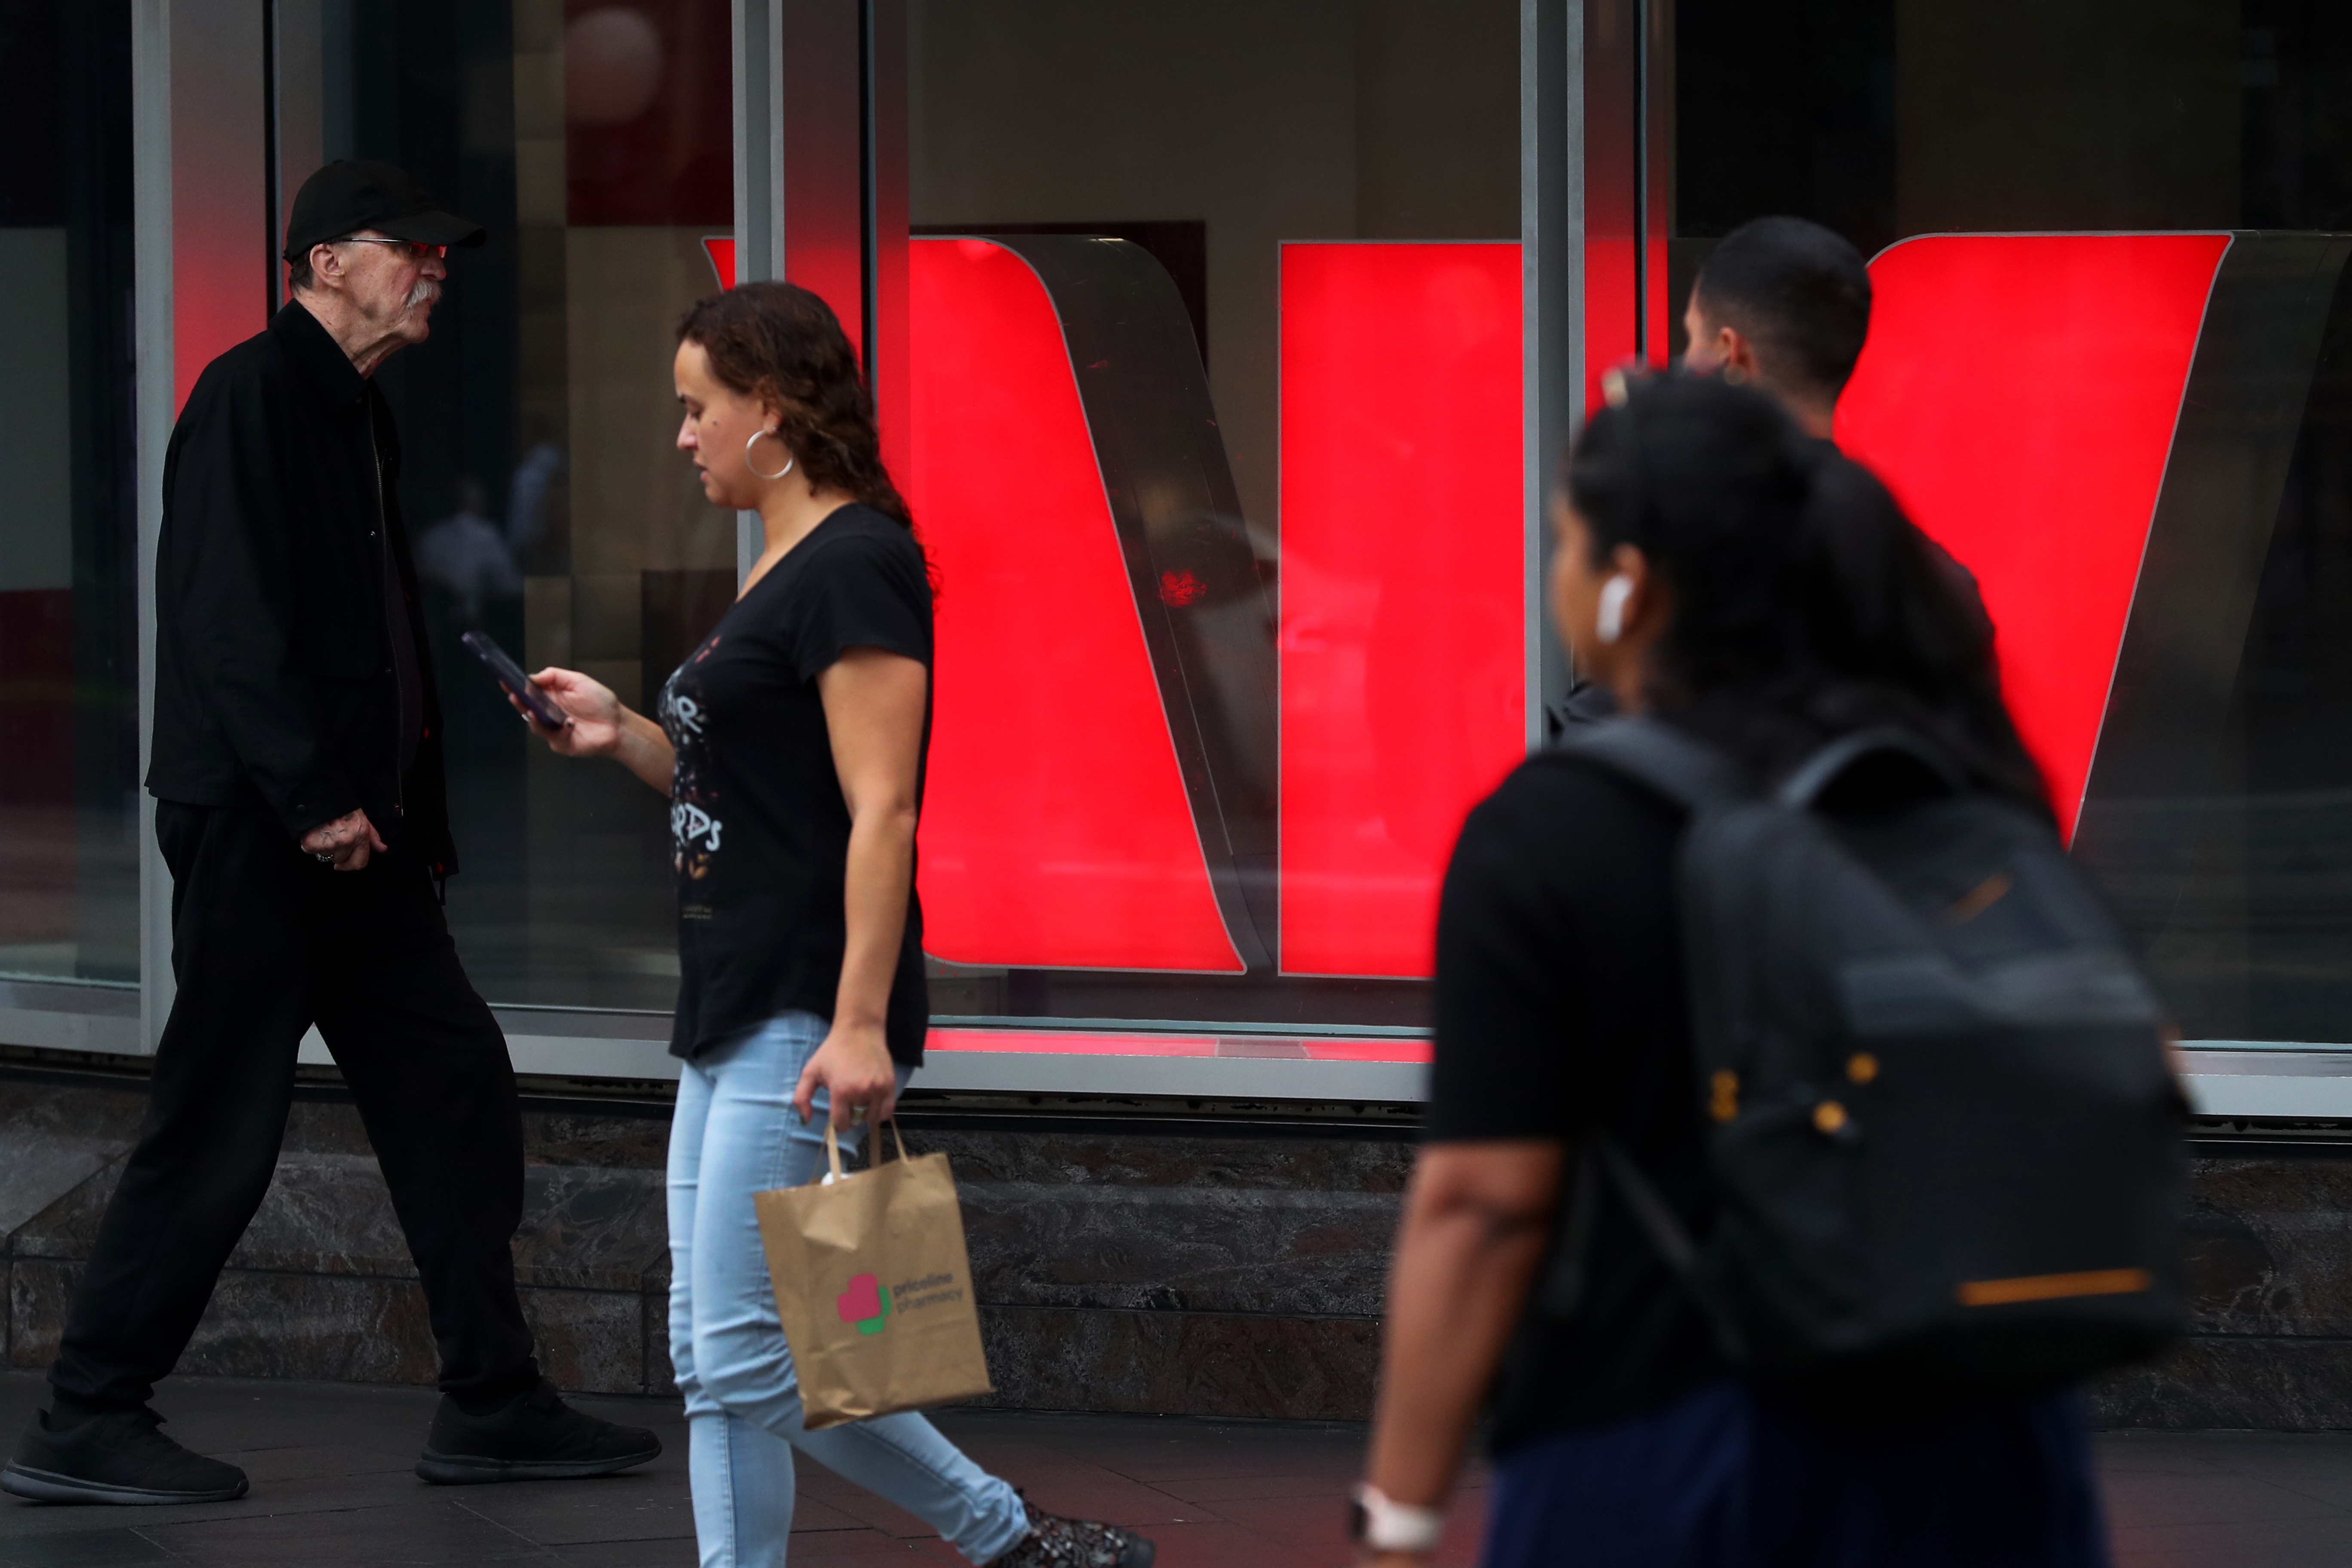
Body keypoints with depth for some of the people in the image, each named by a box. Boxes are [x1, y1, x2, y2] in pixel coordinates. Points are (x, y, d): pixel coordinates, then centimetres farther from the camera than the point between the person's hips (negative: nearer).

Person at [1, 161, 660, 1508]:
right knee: (221, 1129, -7)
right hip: (258, 825, -10)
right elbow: (226, 621, -19)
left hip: (352, 829, 10)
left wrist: (420, 821, 17)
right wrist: (314, 798, -22)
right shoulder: (253, 396, -11)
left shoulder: (362, 419, 19)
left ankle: (493, 1407, 14)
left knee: (455, 1090, 8)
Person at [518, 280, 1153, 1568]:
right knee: (716, 1354, 10)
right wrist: (623, 735, 12)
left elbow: (880, 811, -20)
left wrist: (859, 1025, -25)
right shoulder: (782, 568, 17)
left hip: (807, 1020, -11)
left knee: (737, 1354, -9)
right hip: (735, 1020, 11)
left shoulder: (853, 566, -13)